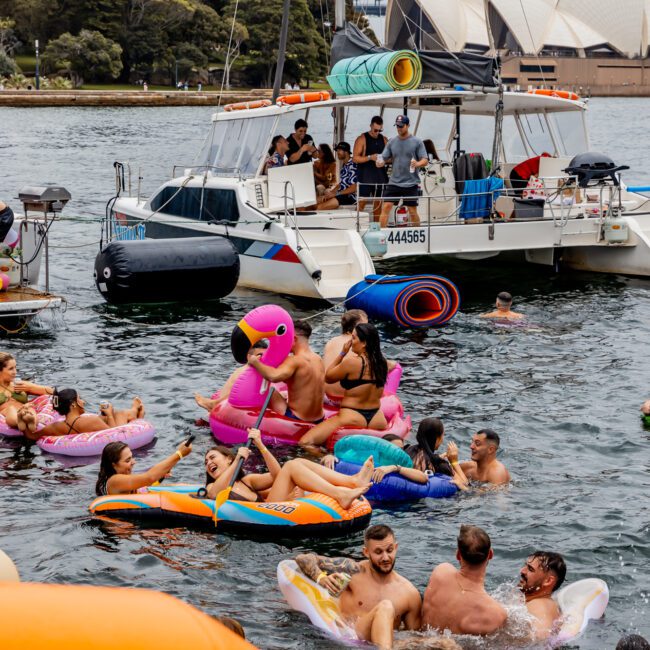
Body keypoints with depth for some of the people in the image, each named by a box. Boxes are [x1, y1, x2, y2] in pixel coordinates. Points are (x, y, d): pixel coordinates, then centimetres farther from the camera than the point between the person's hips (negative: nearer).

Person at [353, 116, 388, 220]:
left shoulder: (384, 139, 11)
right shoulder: (362, 139, -4)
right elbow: (355, 158, -9)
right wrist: (370, 157, -22)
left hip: (380, 175, 5)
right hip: (365, 177, -5)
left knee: (378, 202, 9)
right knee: (362, 203, -8)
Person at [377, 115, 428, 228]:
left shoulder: (417, 142, -2)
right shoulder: (392, 142, 8)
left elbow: (425, 161, -5)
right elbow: (384, 158, 8)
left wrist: (417, 164, -27)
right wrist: (380, 162, -15)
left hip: (411, 183, -3)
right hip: (394, 182, 3)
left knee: (413, 211, 4)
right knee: (386, 207, -7)